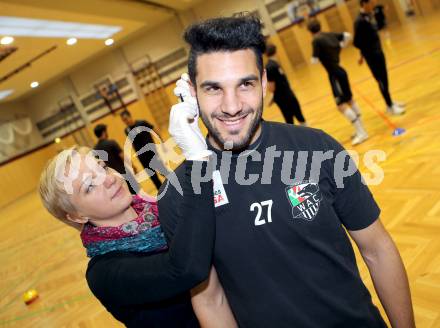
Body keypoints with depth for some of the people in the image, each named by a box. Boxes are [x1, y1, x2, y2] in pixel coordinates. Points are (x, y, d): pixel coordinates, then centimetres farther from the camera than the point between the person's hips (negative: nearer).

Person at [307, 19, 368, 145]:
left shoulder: (316, 41, -15)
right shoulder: (330, 35, 8)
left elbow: (314, 60, -18)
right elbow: (347, 35, 18)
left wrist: (313, 56, 3)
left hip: (335, 74, -9)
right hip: (340, 71, 9)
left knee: (341, 105, -9)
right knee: (349, 100, 18)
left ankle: (361, 133, -8)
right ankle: (360, 129, 29)